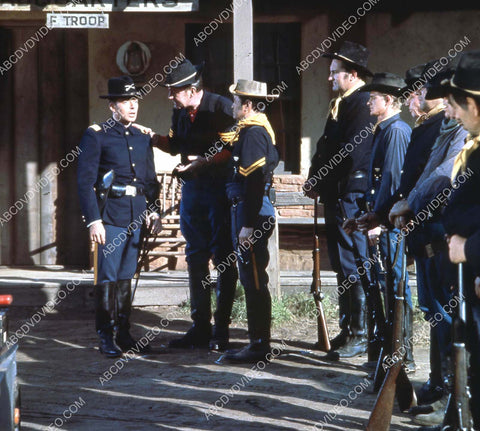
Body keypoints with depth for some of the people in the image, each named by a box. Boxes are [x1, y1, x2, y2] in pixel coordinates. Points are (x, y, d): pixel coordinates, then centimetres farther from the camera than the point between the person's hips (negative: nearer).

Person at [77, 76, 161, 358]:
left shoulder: (143, 138, 14)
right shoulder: (96, 136, -4)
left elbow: (150, 180, 21)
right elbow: (85, 181, -8)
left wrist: (153, 210, 6)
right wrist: (93, 220, -14)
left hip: (137, 216, 5)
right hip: (110, 215, -5)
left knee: (127, 276, 10)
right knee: (108, 276, -5)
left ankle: (124, 333, 16)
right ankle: (106, 337, 1)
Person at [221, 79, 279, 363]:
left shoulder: (253, 132, -16)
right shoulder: (259, 130, 16)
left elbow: (255, 181, -21)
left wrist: (248, 225, -23)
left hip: (252, 212, -11)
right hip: (248, 211, 11)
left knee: (254, 280, -6)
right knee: (252, 279, 13)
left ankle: (260, 346, -3)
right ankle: (258, 342, 18)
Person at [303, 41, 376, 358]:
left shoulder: (362, 105, -15)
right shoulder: (342, 104, 17)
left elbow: (352, 155, -22)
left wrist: (321, 183, -15)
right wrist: (315, 181, 7)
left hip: (350, 197, -10)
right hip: (336, 198, 10)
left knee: (353, 268, -6)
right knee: (342, 266, 15)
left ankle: (360, 335, -1)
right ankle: (348, 329, 23)